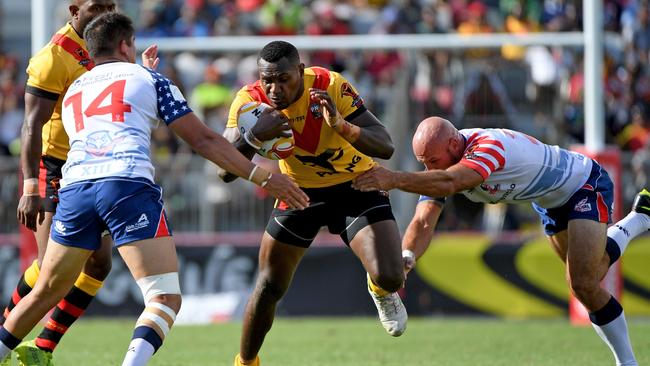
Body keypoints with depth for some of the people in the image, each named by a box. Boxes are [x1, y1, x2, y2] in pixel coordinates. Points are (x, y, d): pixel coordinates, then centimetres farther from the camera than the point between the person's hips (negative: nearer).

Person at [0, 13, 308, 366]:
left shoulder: (72, 91, 30)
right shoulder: (148, 79, 18)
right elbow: (203, 140, 12)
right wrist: (263, 177, 13)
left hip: (75, 186, 4)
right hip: (129, 185, -4)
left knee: (44, 294, 22)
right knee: (165, 300, -5)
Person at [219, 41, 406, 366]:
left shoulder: (331, 86, -28)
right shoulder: (250, 100, -21)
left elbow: (385, 147, -30)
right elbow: (225, 172, -25)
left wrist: (341, 125, -48)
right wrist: (253, 137, -45)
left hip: (356, 185, -2)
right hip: (300, 190, 2)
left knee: (390, 277, -19)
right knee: (269, 288, 2)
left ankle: (380, 291, 20)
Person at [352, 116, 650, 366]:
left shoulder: (489, 146, -41)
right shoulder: (441, 164, -17)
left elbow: (450, 183, -61)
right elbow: (424, 221, -26)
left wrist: (396, 179, -72)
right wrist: (406, 257, -46)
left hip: (587, 185, -9)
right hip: (551, 203, 9)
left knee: (583, 285, -19)